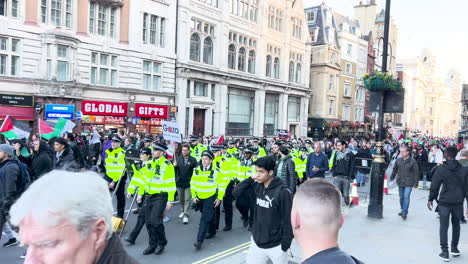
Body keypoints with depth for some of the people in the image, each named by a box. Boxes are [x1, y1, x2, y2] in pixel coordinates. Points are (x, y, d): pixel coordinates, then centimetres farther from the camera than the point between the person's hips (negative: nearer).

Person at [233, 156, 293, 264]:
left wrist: (285, 244, -11)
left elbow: (288, 220, -14)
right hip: (256, 243, 5)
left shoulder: (283, 191, -17)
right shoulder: (257, 186, -1)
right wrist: (250, 178, -10)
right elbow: (236, 193, -1)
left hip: (276, 246, -5)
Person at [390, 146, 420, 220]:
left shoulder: (412, 161, -9)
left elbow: (416, 173, -5)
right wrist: (392, 178, 21)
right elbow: (395, 170, 17)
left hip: (409, 183, -4)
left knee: (406, 197, -11)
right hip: (400, 182, 5)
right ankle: (403, 210, 29)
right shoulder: (398, 160, 3)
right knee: (401, 197, 13)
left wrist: (416, 183, -6)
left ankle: (404, 213, -6)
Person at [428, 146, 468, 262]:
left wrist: (431, 199, 2)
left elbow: (434, 186, -7)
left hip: (444, 202, -3)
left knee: (444, 226, 2)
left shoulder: (441, 169, -8)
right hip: (458, 202, 4)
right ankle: (454, 248, 29)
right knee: (456, 225, 20)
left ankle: (445, 252, 2)